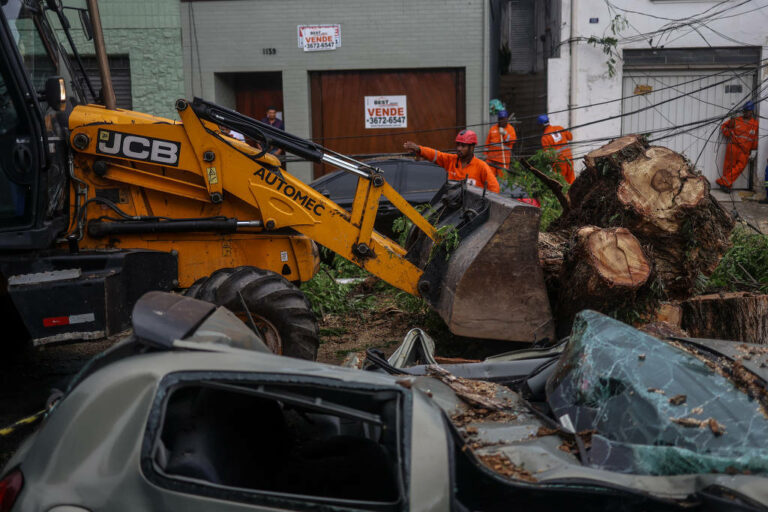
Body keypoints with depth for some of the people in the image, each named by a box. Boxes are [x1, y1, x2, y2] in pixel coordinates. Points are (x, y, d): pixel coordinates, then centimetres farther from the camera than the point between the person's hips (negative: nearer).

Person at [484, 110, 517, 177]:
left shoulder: (510, 128, 4)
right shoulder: (493, 128, 12)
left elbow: (513, 140, -10)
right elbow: (488, 142, 18)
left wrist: (504, 133, -17)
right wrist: (486, 153, 16)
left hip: (503, 156, -3)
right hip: (491, 155, 3)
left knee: (502, 174, -4)